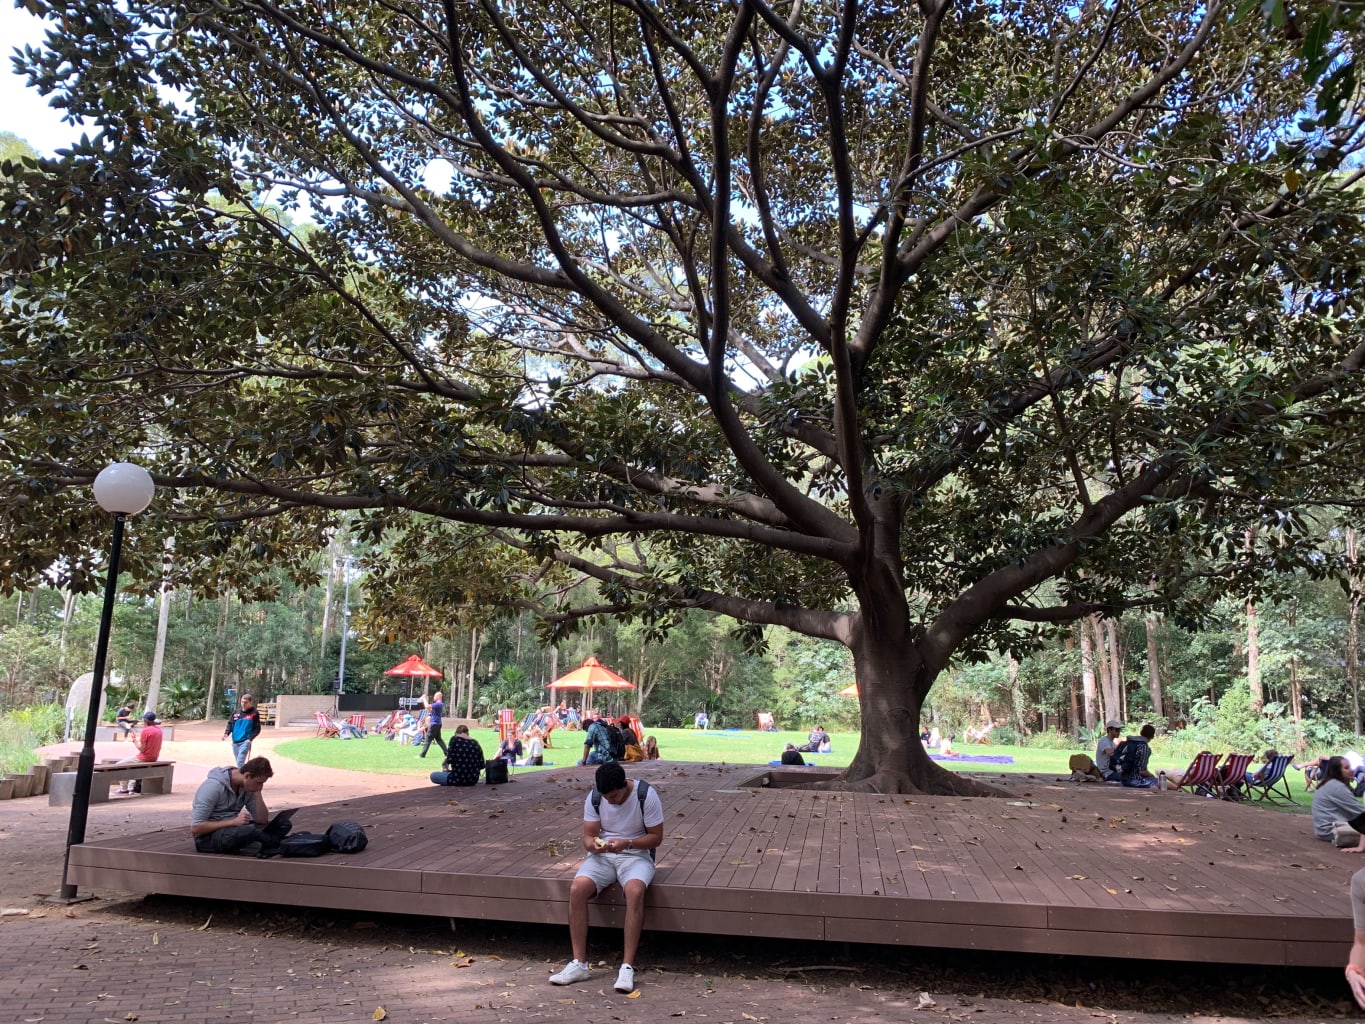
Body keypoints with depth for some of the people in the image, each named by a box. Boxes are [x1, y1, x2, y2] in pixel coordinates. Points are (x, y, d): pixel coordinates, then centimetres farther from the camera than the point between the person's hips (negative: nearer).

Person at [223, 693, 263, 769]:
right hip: (235, 741, 5)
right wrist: (226, 733, -9)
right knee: (238, 762, 13)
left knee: (240, 762, -16)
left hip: (245, 741, -5)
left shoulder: (254, 713, -5)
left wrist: (250, 738, -17)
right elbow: (230, 724, 11)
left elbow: (257, 728, -4)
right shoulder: (236, 712, 8)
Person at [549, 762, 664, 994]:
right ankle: (579, 964, -18)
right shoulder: (594, 798, -5)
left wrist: (627, 843, -25)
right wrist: (594, 844, -26)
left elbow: (656, 837, -9)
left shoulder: (646, 795, -15)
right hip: (602, 855, 3)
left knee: (635, 891, -37)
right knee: (577, 889, -27)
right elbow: (588, 836, -1)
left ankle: (627, 966, -31)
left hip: (636, 855, -3)